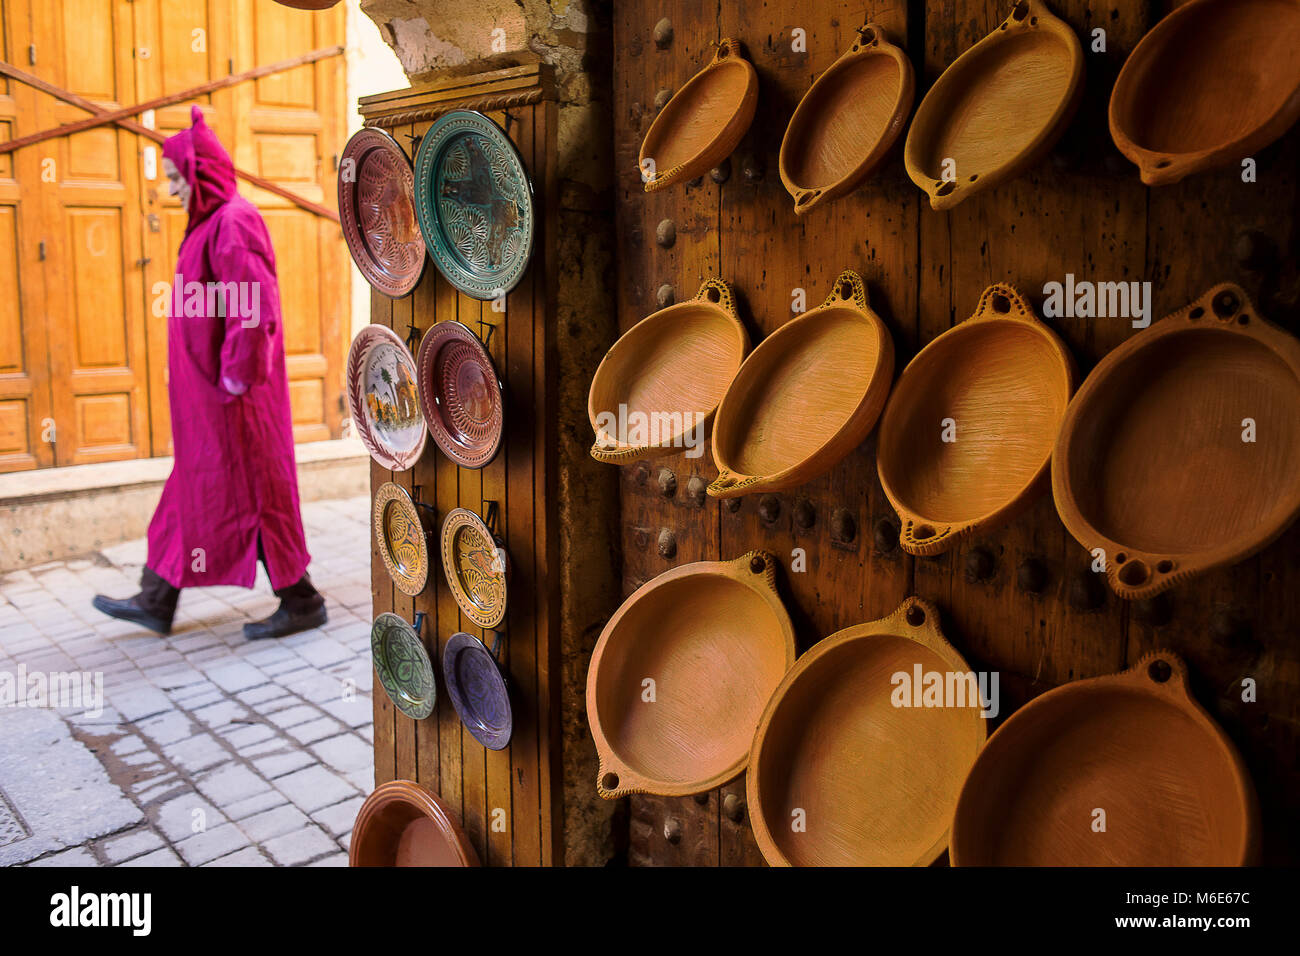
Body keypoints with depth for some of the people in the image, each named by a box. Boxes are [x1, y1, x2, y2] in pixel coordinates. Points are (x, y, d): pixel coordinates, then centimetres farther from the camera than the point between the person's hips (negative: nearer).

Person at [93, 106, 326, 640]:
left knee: (251, 493, -2)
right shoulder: (212, 223, 16)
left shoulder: (232, 223, -16)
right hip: (207, 394, 10)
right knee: (192, 490, 14)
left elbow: (255, 311, -25)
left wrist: (235, 377, -20)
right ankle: (157, 602, 23)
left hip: (232, 395, -10)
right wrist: (226, 376, 18)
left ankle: (301, 602, 9)